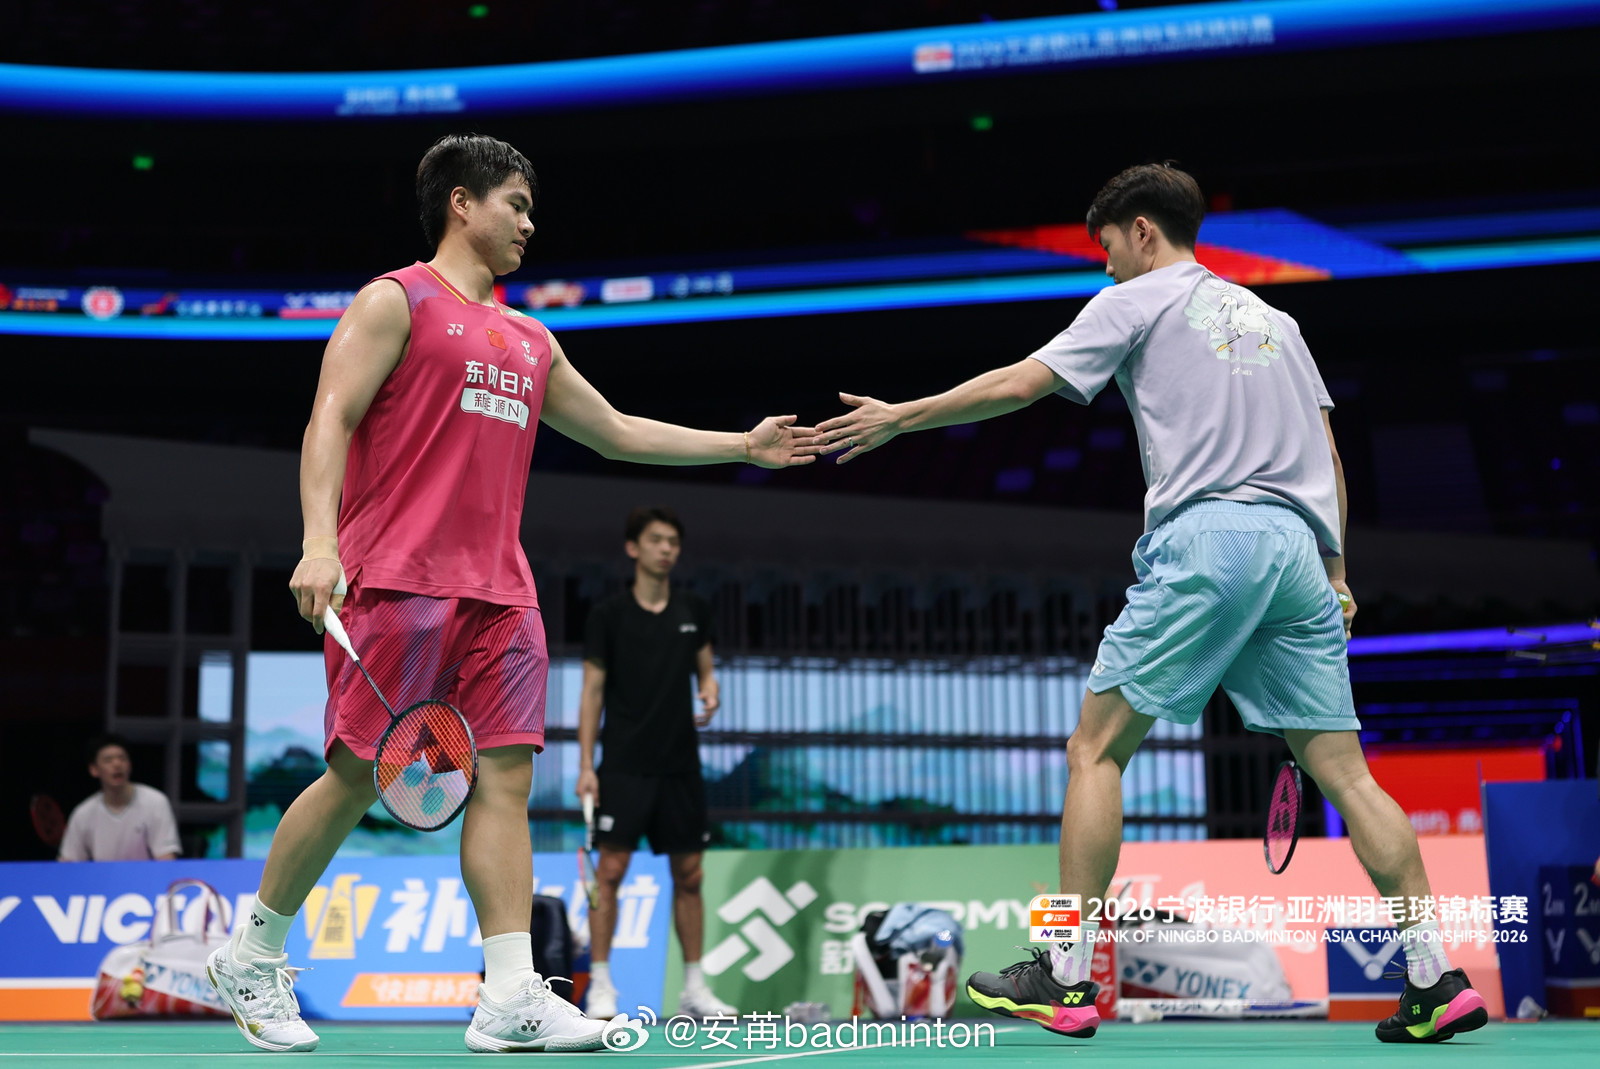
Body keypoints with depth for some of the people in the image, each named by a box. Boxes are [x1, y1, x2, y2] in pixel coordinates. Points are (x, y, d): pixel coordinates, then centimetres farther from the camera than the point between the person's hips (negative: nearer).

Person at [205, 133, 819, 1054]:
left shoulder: (531, 342, 23)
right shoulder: (398, 301, 3)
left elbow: (619, 432, 31)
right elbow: (331, 418, -7)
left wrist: (742, 445, 29)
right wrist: (319, 541, -21)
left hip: (500, 593, 7)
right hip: (398, 581, -7)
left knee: (507, 776, -3)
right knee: (358, 776, -6)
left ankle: (512, 997, -6)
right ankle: (251, 956, 13)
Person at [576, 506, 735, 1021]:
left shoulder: (694, 611, 9)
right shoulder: (608, 615, -1)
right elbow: (593, 690, -1)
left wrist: (710, 694, -7)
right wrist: (585, 764, -7)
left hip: (681, 766, 4)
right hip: (624, 765, -4)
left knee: (688, 873, 6)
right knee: (611, 868, -8)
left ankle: (694, 988, 14)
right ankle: (600, 985, 1)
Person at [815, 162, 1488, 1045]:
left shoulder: (1138, 300, 9)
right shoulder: (1272, 317, 26)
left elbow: (1018, 385, 2)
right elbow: (1325, 451, 22)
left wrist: (900, 416, 13)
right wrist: (1335, 575, 22)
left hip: (1203, 536, -6)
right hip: (1297, 545, 6)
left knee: (1096, 749, 1)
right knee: (1342, 770, 5)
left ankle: (1066, 979, -1)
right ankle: (1435, 979, -1)